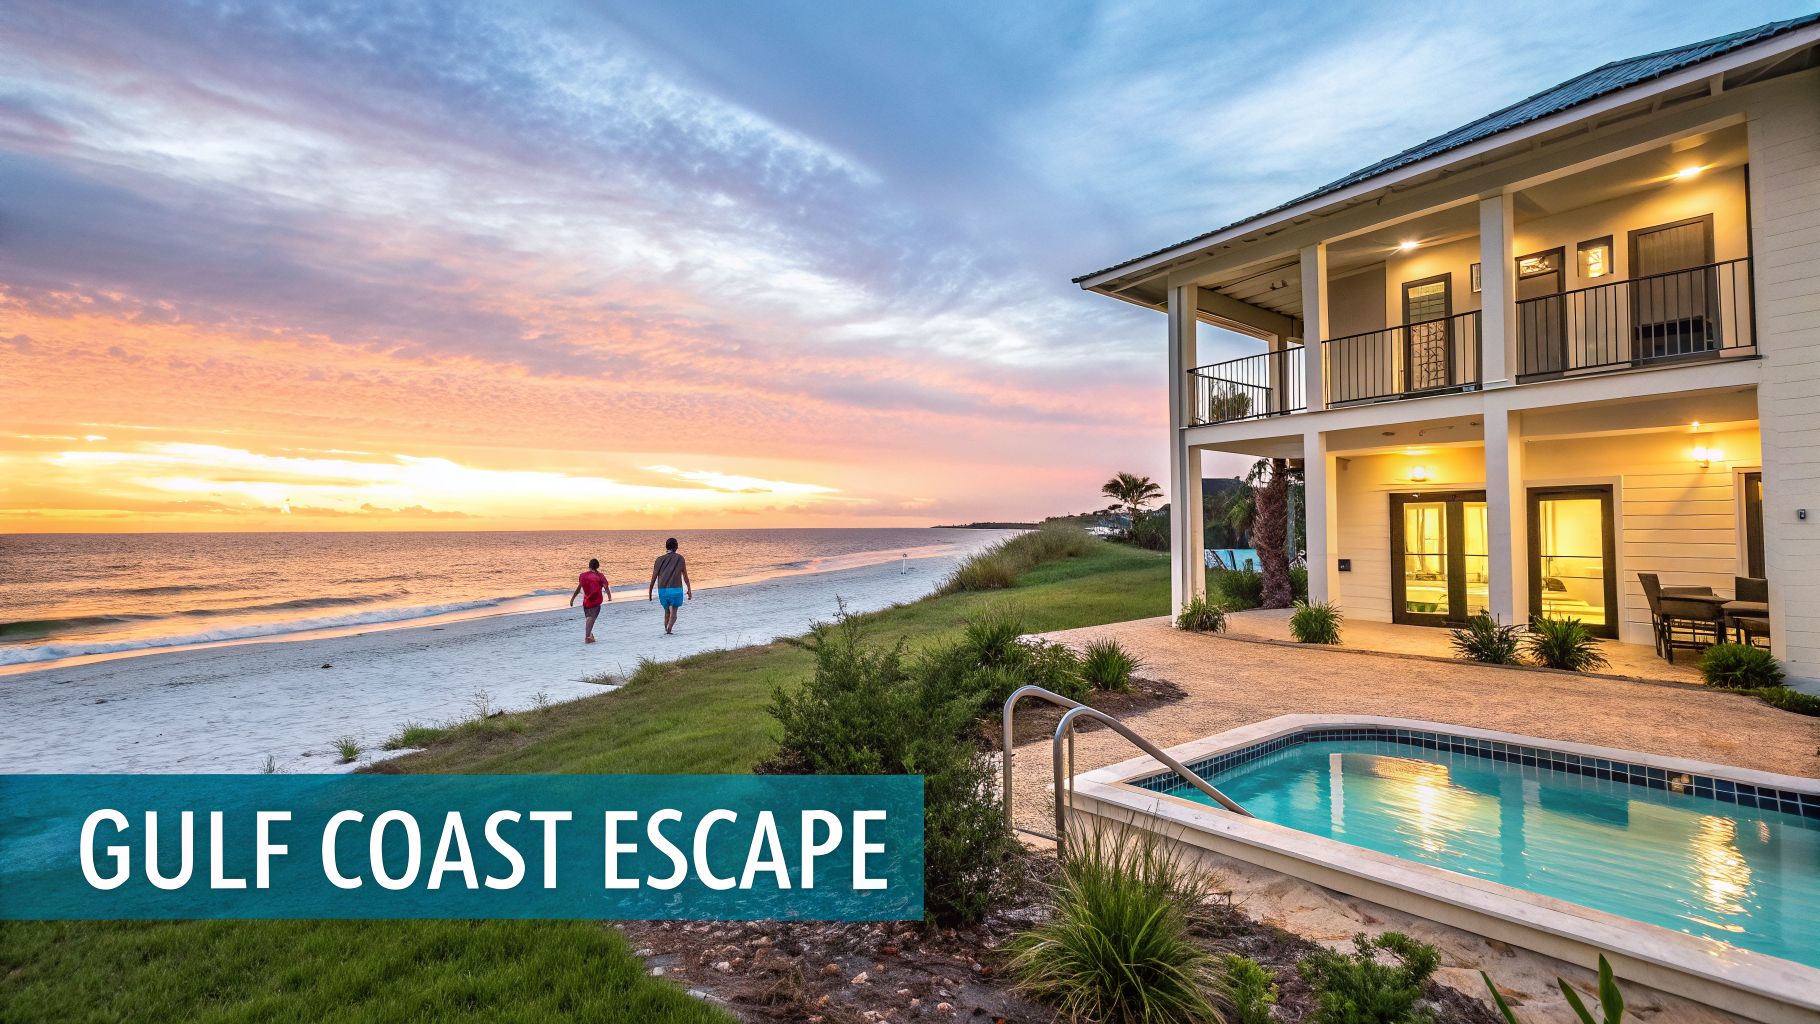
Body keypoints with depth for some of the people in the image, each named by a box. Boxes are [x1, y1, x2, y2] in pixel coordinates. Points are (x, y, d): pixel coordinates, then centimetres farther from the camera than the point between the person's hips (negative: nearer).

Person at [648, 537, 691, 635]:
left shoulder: (660, 559, 6)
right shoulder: (680, 558, 2)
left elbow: (654, 577, 5)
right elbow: (685, 576, 6)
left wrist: (650, 592, 13)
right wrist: (689, 590, 14)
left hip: (662, 590, 3)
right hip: (675, 589, -3)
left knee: (667, 611, 20)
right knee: (673, 612, -3)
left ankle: (666, 629, 18)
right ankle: (669, 629, -22)